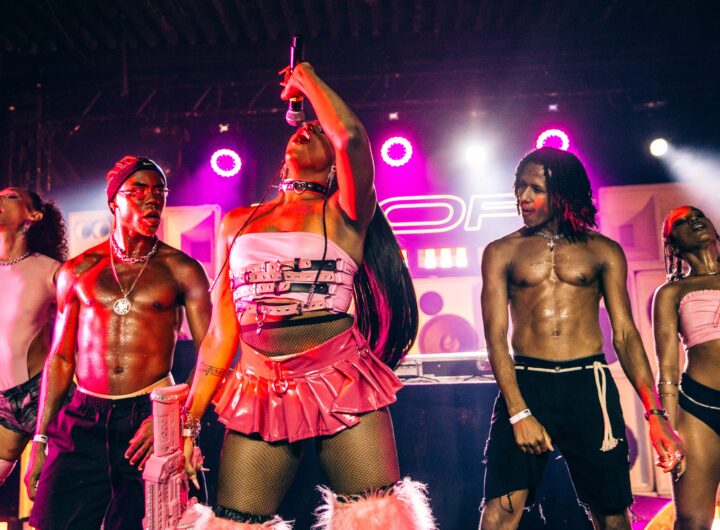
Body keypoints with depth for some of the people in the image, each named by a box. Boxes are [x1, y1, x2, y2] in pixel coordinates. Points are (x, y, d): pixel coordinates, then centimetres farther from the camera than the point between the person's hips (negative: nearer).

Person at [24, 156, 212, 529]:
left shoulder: (182, 270, 2)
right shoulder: (77, 271, 9)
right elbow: (60, 359, 11)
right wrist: (39, 441, 7)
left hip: (150, 417, -2)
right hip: (84, 421, 2)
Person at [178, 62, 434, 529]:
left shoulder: (344, 214, 4)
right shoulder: (237, 224, 14)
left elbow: (351, 135, -17)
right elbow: (221, 333, 14)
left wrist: (306, 77, 2)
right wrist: (188, 421, 11)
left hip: (341, 386, -3)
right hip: (260, 398, 3)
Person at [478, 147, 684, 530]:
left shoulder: (603, 251, 9)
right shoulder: (501, 252, 6)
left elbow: (625, 333, 6)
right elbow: (495, 336, -1)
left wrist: (655, 413, -3)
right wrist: (519, 412, -11)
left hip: (589, 386, 1)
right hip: (524, 384, -1)